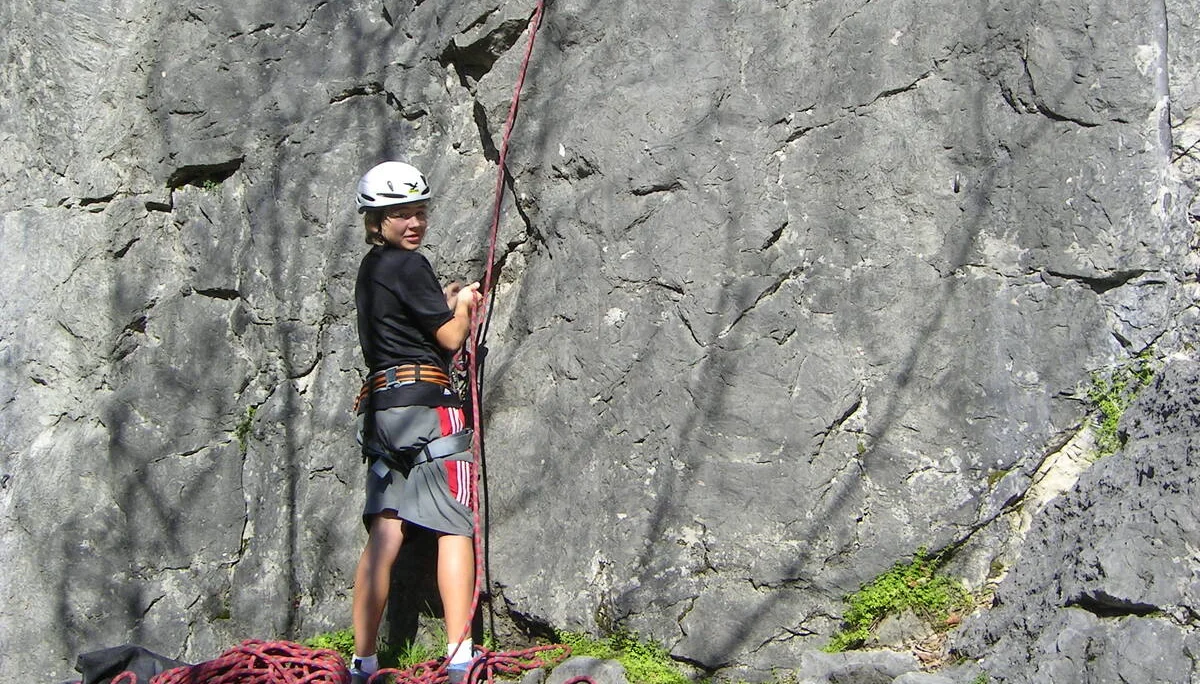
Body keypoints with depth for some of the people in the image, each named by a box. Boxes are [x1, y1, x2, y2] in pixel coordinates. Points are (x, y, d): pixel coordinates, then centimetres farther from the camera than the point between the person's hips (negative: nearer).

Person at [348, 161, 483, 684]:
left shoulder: (369, 270, 20)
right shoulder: (409, 266, -7)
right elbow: (451, 338, -3)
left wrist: (449, 304, 17)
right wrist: (463, 305, 15)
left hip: (381, 405, 8)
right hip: (424, 400, -8)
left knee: (384, 533, 6)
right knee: (455, 527, -5)